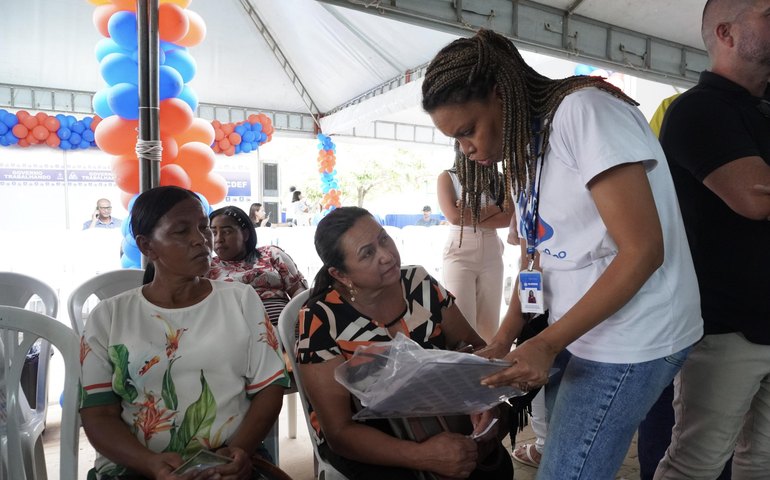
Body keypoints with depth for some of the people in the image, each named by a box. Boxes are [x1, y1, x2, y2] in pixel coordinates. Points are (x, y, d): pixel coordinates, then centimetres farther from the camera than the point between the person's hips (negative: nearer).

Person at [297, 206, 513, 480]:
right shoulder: (321, 322, -20)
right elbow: (339, 432, -20)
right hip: (364, 437, -2)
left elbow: (473, 348, 1)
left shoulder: (419, 283, -7)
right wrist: (424, 456, -32)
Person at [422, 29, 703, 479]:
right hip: (576, 335, 8)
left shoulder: (583, 111, -17)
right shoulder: (524, 144, 9)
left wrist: (546, 344, -18)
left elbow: (642, 252, -21)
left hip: (630, 341, -7)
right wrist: (503, 341, 3)